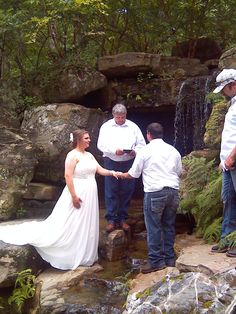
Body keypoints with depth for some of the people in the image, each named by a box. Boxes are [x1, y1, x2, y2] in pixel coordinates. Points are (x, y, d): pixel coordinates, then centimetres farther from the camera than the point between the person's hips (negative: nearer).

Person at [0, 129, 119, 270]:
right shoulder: (73, 155, -13)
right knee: (71, 226, -1)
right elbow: (68, 176, -20)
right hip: (78, 194, -9)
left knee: (87, 226, 14)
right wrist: (74, 196, -23)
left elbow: (100, 170, 10)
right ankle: (70, 257, 12)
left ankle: (83, 255, 25)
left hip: (90, 195, 9)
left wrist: (111, 172, -10)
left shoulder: (89, 155, 13)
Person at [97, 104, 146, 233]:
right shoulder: (106, 126, 4)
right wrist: (114, 150, -20)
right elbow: (101, 144, -4)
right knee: (111, 191, -1)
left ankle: (122, 218, 17)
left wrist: (135, 151, -14)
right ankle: (111, 219, 8)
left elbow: (142, 144, 7)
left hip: (128, 163, 1)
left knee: (127, 191, 5)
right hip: (111, 163, -1)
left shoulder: (133, 127, 7)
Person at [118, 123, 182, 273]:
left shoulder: (145, 151, -1)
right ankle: (169, 258, 21)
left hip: (155, 192, -5)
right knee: (169, 225, 14)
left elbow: (134, 173, 4)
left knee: (154, 227, 1)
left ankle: (156, 261, 3)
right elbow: (179, 172, 17)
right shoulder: (173, 150, 12)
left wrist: (121, 175, 23)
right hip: (173, 190, 6)